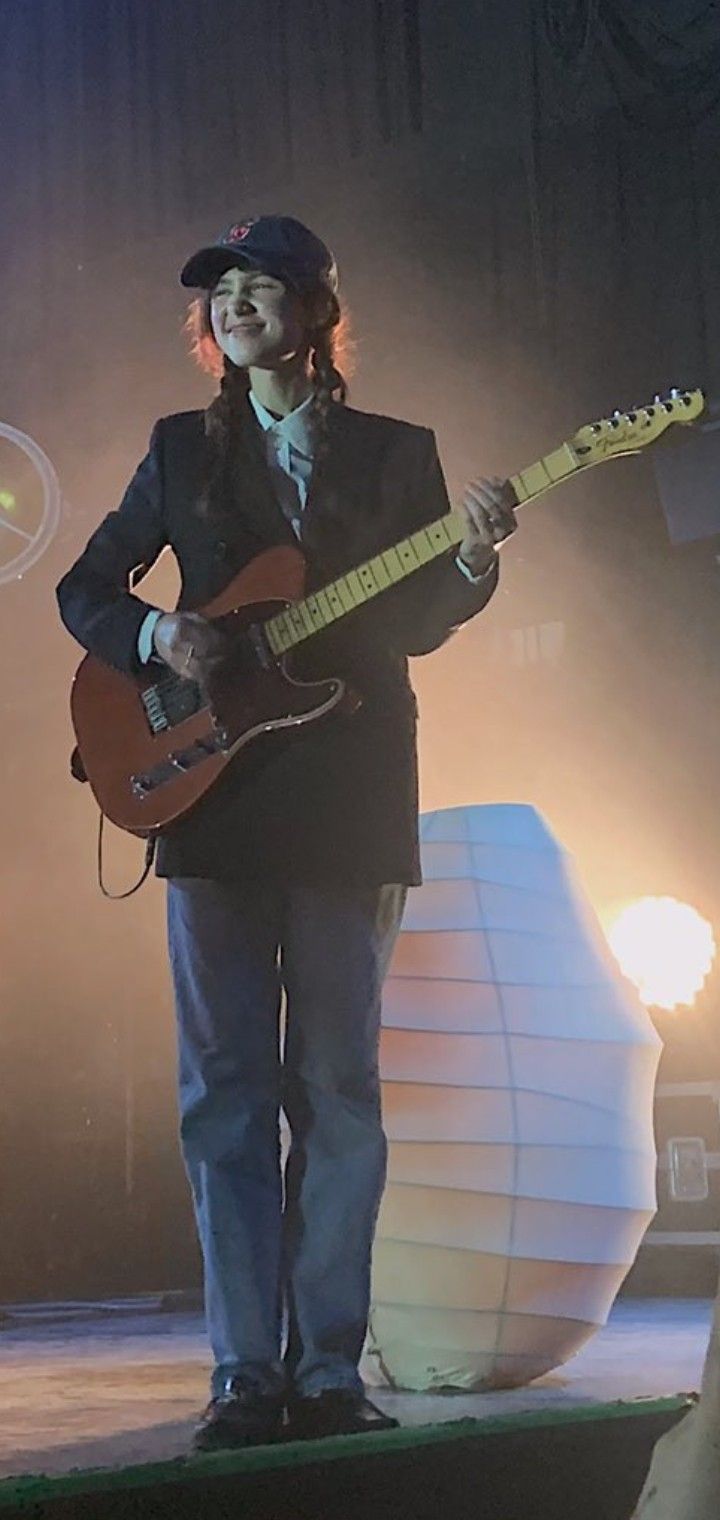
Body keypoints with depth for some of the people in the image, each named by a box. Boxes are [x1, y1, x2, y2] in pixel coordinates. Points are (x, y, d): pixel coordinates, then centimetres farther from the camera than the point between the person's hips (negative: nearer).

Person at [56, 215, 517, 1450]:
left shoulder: (396, 453, 11)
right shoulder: (183, 449, 13)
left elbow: (419, 624, 6)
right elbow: (84, 590, 14)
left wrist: (471, 563, -14)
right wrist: (155, 635, -6)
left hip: (348, 800, -1)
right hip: (214, 792, 1)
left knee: (337, 1089, -1)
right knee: (226, 1091, -2)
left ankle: (326, 1373, 3)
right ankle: (245, 1375, 1)